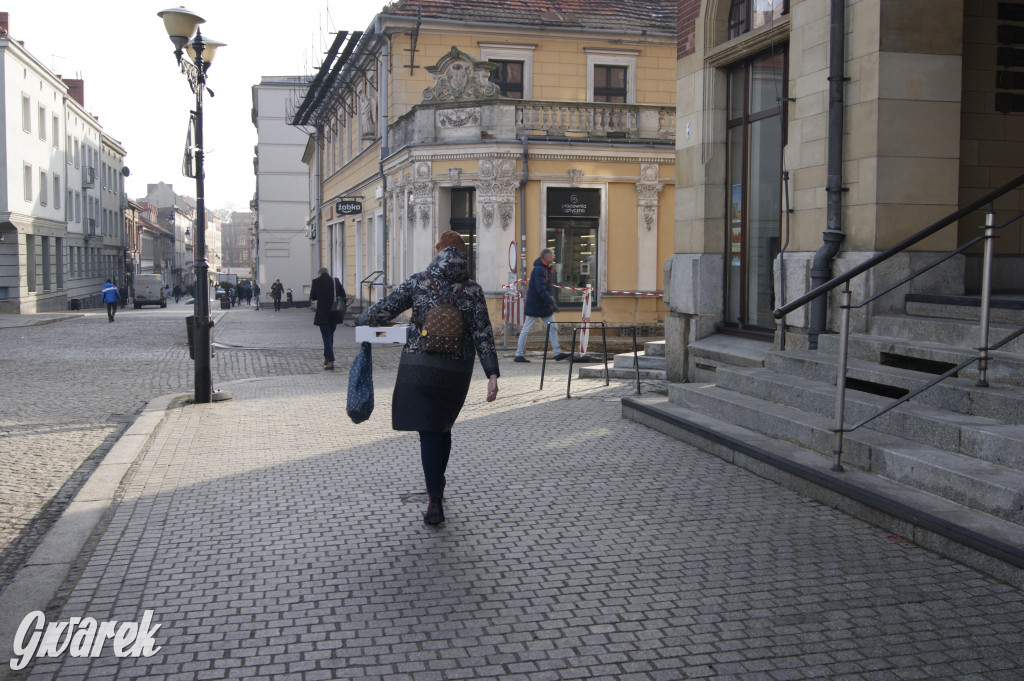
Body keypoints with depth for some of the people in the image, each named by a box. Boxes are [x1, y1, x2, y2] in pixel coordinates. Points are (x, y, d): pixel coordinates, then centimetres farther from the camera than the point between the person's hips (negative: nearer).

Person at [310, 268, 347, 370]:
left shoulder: (316, 282, -8)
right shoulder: (336, 281, 0)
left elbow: (312, 297, 0)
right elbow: (343, 295, 2)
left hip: (322, 314, -3)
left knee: (327, 337, 0)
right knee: (330, 336, 18)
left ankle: (331, 362, -7)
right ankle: (327, 358, 28)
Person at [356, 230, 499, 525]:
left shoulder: (417, 282, -2)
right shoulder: (473, 290, 0)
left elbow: (385, 309, 0)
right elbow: (482, 334, -5)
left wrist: (360, 321, 19)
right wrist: (492, 373, -5)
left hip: (419, 366, -2)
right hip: (457, 370, 2)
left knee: (429, 432, -1)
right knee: (443, 428, 20)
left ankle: (436, 503, -6)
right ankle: (437, 487, 34)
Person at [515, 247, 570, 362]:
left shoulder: (548, 269, 13)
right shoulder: (539, 269, -18)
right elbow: (541, 289, -26)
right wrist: (551, 302, -28)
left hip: (544, 306, 10)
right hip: (535, 305, -10)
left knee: (553, 328, 5)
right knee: (526, 330, -1)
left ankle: (558, 353, 6)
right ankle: (518, 355, 6)